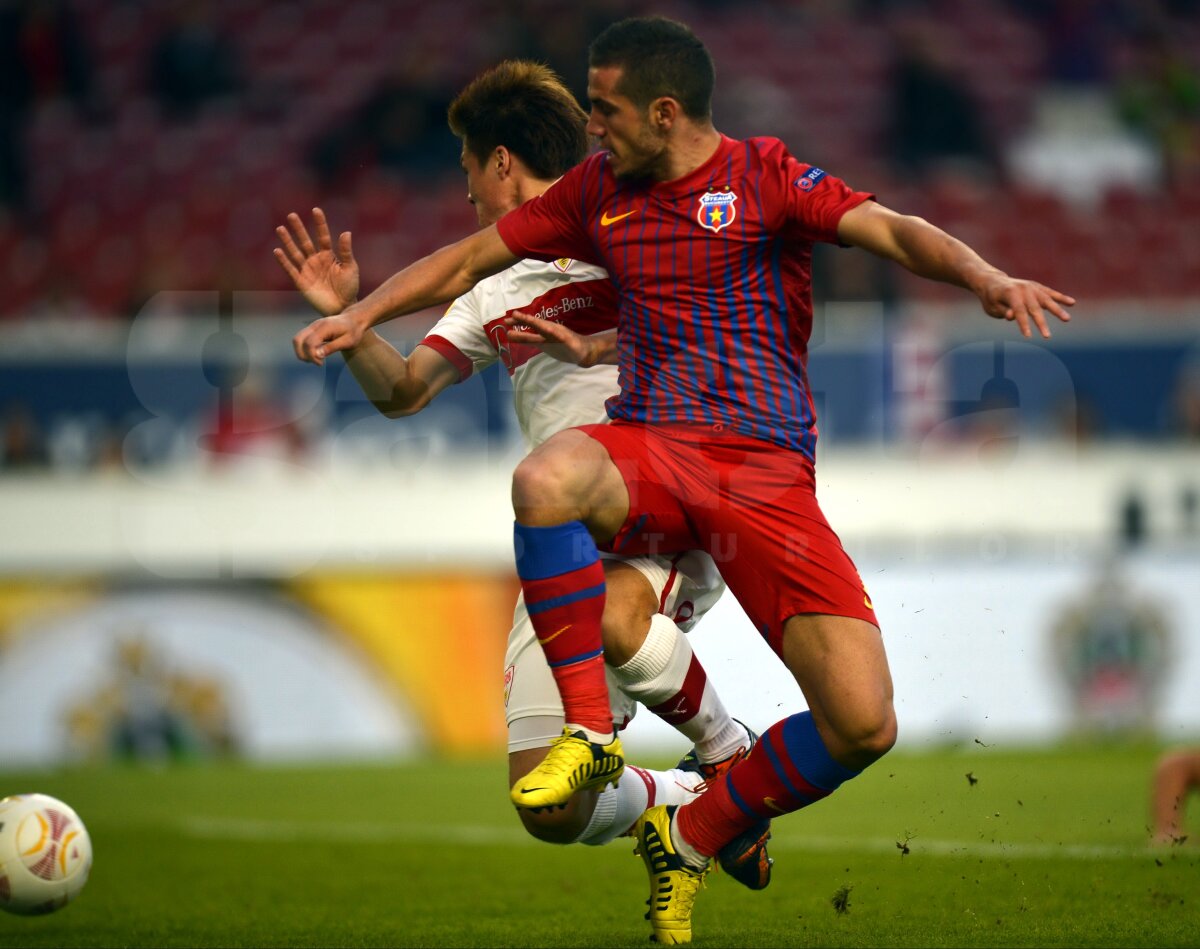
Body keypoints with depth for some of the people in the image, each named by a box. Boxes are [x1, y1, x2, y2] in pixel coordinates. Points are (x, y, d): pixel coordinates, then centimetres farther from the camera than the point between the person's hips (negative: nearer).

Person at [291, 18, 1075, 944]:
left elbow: (891, 231, -9)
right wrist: (362, 314, 14)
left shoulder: (762, 173, 3)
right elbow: (468, 261, 25)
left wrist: (985, 277, -27)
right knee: (546, 480, -38)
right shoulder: (598, 189, 16)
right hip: (646, 446, 2)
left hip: (767, 468, -2)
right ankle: (590, 735, -20)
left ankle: (689, 840, 11)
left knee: (863, 725, -16)